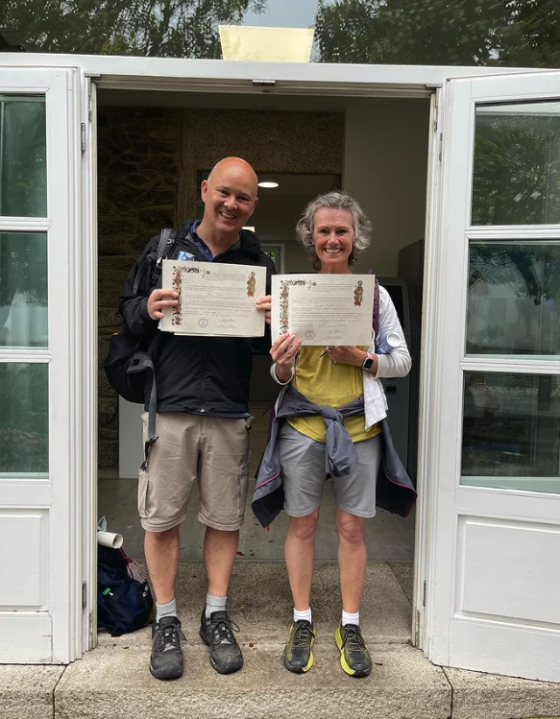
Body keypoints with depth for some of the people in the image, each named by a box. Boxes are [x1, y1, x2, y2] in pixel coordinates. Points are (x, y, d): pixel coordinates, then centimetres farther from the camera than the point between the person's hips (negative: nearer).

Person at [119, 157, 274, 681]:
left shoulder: (258, 262, 11)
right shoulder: (164, 247, 7)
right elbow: (127, 311, 8)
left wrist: (273, 317, -13)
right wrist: (148, 309, -15)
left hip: (230, 410, 1)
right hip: (170, 405, -1)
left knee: (225, 518, 9)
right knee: (161, 517, 5)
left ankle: (216, 616, 27)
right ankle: (166, 621, 23)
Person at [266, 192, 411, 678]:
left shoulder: (375, 294, 5)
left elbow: (403, 361, 6)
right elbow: (280, 375, 6)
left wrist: (363, 359, -12)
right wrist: (281, 365, -17)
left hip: (358, 425, 0)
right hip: (303, 423, 0)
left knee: (352, 527, 7)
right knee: (302, 524, 7)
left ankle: (350, 627, 23)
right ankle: (302, 623, 23)